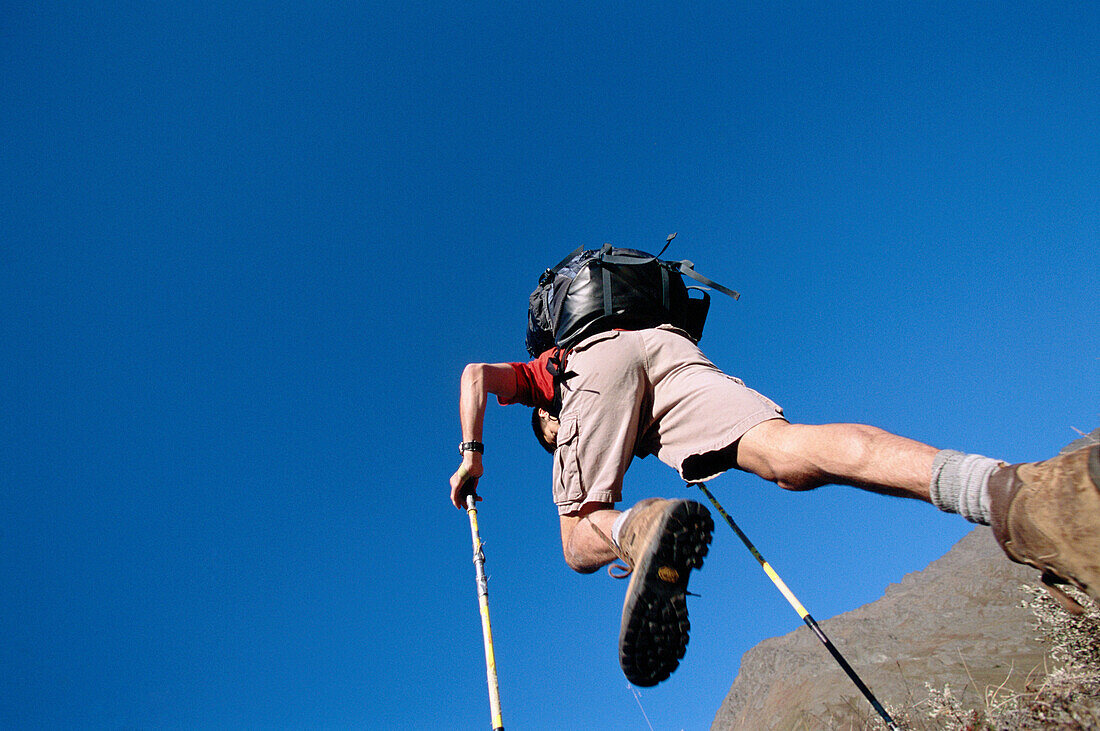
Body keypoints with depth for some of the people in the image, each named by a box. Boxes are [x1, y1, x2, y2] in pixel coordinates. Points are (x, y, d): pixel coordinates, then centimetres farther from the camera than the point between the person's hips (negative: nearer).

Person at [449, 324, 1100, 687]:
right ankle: (1017, 493, -48)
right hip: (672, 345, 3)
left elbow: (476, 373, 21)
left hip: (599, 357, -3)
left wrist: (472, 455, 23)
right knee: (786, 452, -22)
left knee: (581, 542, 0)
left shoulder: (537, 372, 41)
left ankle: (638, 530, -40)